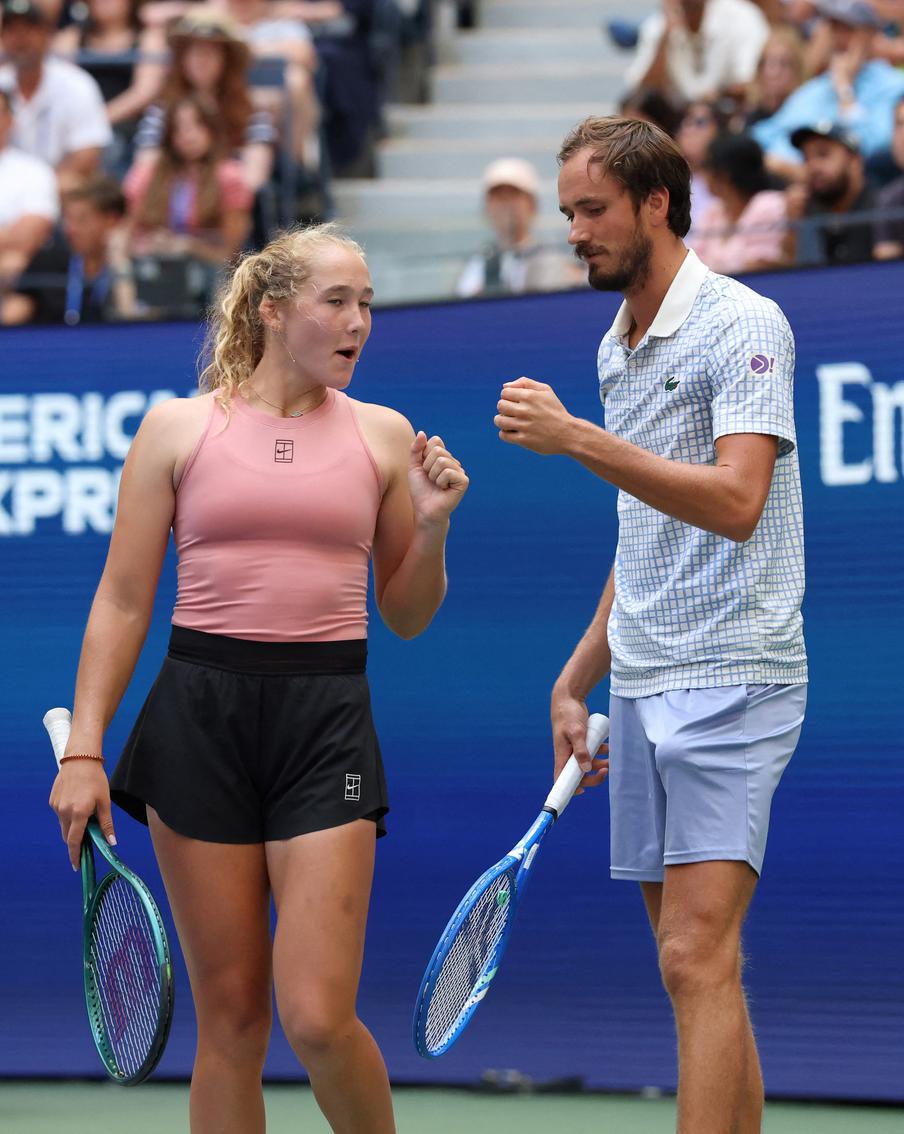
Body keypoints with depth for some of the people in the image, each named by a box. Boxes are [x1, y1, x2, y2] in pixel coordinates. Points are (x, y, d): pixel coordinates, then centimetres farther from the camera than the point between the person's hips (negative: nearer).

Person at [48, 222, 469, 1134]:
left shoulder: (382, 435, 9)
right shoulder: (177, 428, 4)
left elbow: (407, 617, 15)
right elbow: (121, 603, 5)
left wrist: (431, 525, -3)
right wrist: (83, 749, -2)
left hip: (327, 720, 0)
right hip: (201, 715, 0)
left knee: (317, 1019, -10)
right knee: (229, 1017, 3)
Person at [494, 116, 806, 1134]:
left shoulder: (741, 325, -8)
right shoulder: (616, 349, 17)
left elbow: (735, 503, -22)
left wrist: (577, 440, -25)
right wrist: (575, 681, 20)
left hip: (730, 678, -8)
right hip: (641, 689, 8)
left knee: (698, 959, -16)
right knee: (691, 963, 7)